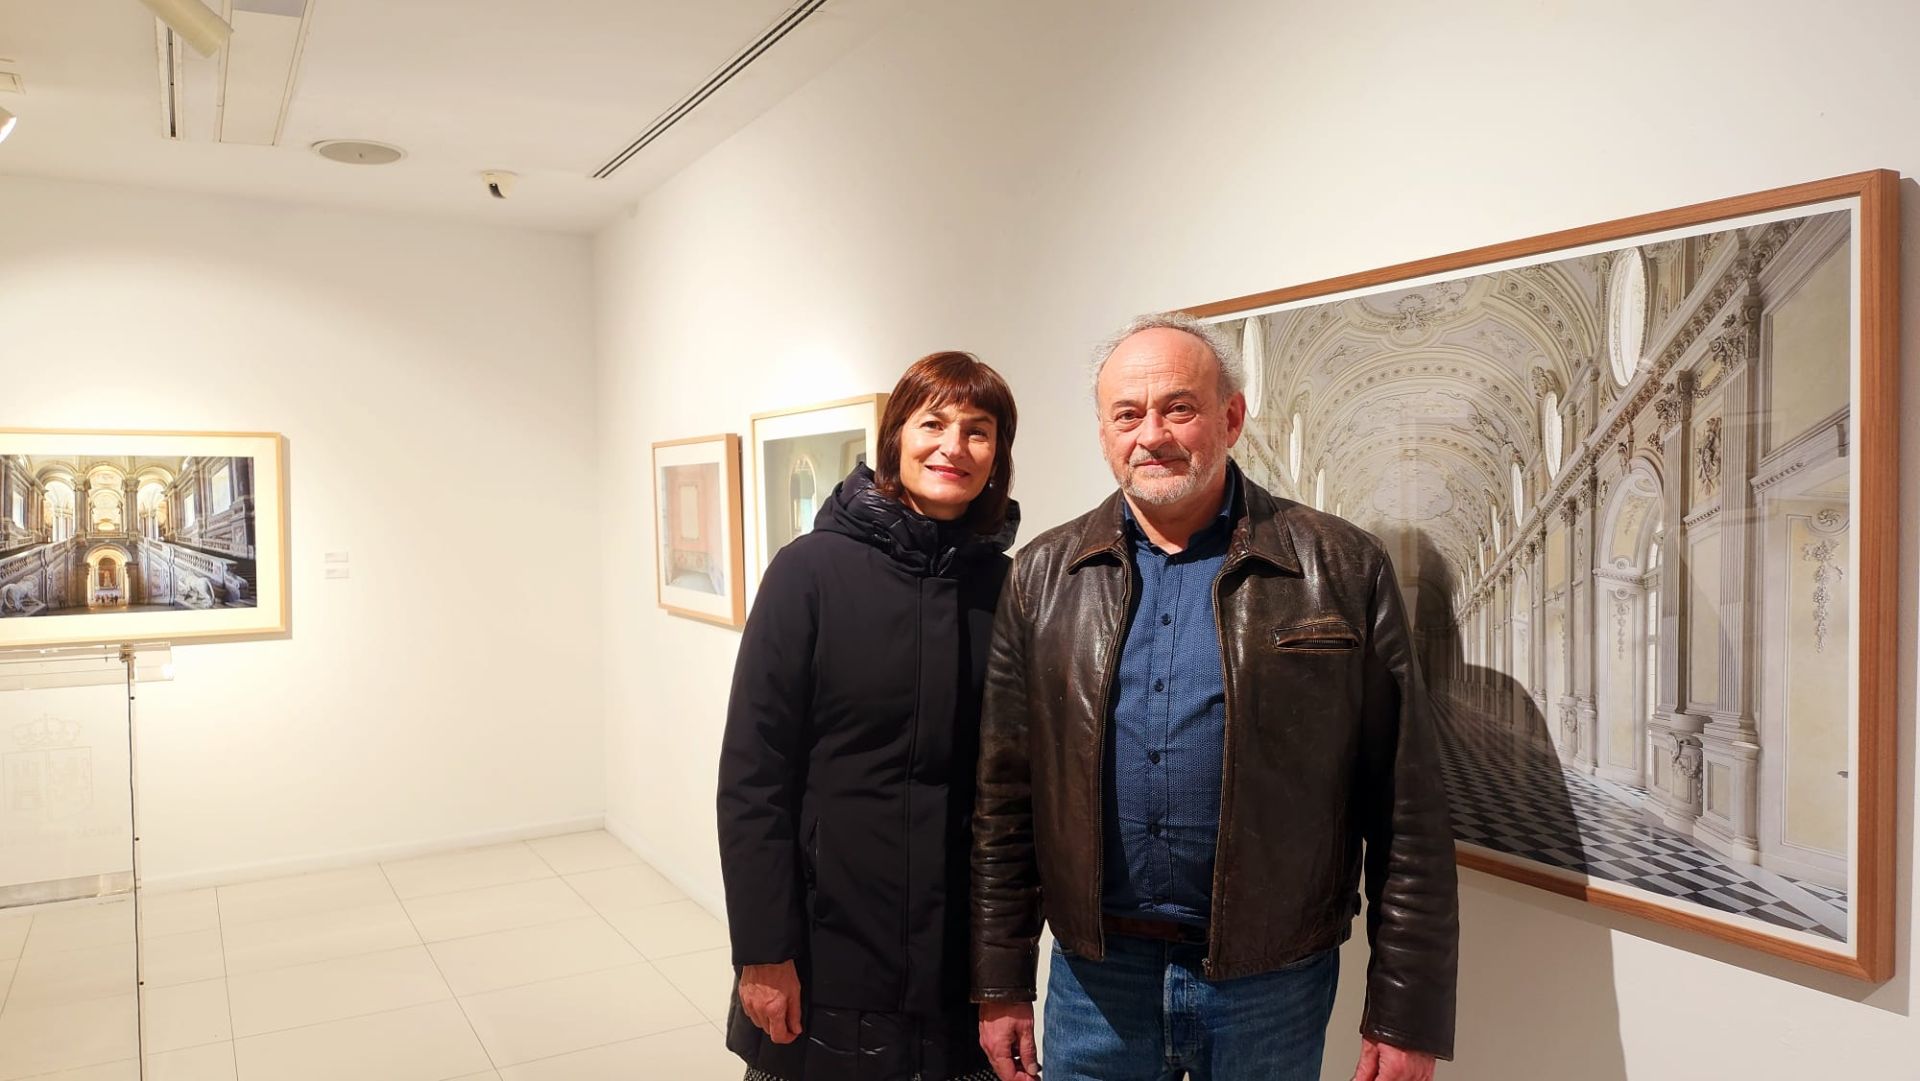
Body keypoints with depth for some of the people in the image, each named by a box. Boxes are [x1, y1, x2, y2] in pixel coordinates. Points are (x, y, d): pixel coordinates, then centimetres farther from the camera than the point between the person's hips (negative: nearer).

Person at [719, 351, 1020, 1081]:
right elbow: (753, 772, -10)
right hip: (830, 946, -2)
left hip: (964, 952, 3)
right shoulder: (812, 569, -9)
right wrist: (763, 949, -13)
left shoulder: (1006, 588, 0)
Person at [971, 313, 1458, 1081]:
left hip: (1271, 981, -1)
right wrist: (1001, 984, 4)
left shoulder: (1342, 570, -6)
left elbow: (1406, 812, -5)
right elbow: (1004, 795, 3)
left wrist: (1406, 1015, -5)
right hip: (1094, 973, 2)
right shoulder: (1044, 576, 1)